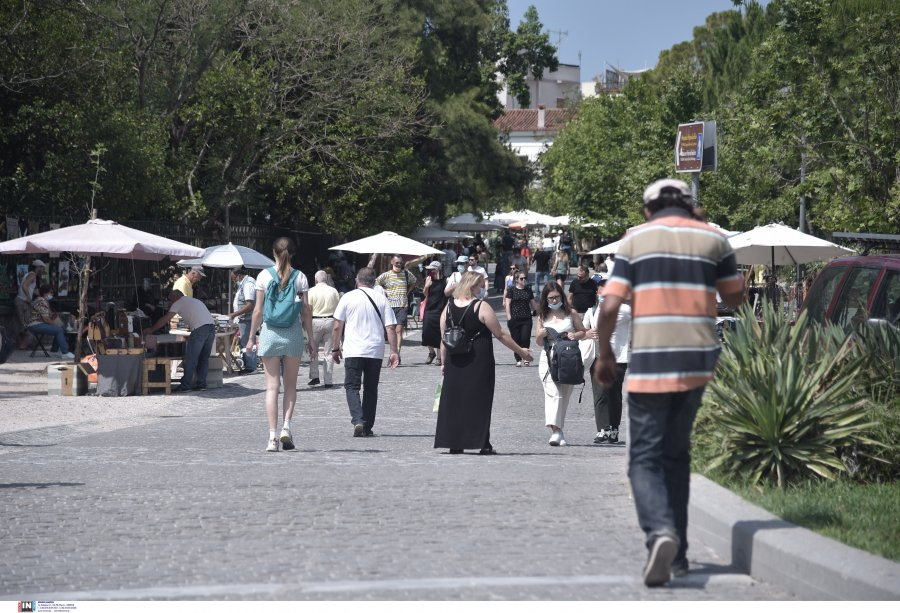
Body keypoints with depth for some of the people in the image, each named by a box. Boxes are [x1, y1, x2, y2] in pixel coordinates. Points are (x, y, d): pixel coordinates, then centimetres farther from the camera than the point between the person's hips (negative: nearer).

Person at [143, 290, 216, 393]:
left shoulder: (178, 303, 10)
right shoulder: (195, 300, 31)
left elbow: (165, 320, 9)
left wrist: (151, 330, 17)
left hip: (199, 329, -7)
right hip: (212, 327, 7)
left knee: (190, 358, -3)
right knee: (203, 358, 14)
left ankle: (186, 385, -3)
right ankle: (201, 383, 12)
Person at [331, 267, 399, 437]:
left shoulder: (348, 297, 0)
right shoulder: (382, 299, 6)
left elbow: (337, 327, 1)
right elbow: (391, 328, 1)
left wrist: (335, 348, 11)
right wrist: (394, 352, 4)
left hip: (353, 351, -2)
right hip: (376, 351, 2)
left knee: (352, 386, 2)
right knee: (371, 389, 12)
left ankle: (358, 420, -20)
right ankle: (367, 428, 12)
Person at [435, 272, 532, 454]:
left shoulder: (449, 307, 4)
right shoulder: (481, 308, -10)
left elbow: (443, 338, 6)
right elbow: (500, 335, -7)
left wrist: (443, 362, 15)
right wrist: (521, 351, 3)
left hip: (455, 362, 4)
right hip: (479, 362, -4)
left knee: (453, 400, 8)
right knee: (479, 401, 1)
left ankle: (454, 443, 7)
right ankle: (483, 444, 1)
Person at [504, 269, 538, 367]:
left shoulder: (528, 290, 11)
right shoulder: (512, 290, 0)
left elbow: (533, 303, 19)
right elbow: (507, 304, -3)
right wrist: (509, 317, -9)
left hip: (526, 318, 2)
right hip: (515, 318, -2)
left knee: (525, 339, -8)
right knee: (516, 339, 1)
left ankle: (526, 358, 8)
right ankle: (518, 360, 11)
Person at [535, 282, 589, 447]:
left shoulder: (571, 314, 5)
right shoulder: (543, 317, 8)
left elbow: (583, 332, 12)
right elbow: (539, 343, 12)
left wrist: (575, 335, -9)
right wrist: (541, 335, -10)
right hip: (548, 359, -1)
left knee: (564, 395, 6)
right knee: (553, 392, -17)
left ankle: (558, 430, 18)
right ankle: (556, 430, -27)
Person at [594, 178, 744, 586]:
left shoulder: (636, 239, 3)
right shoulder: (713, 238, 6)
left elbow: (611, 305, -4)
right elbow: (734, 297, 18)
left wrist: (603, 354, 10)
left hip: (649, 364, -3)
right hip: (698, 362, 3)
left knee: (645, 460, 1)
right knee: (676, 454, 18)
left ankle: (660, 532, -26)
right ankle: (677, 552, 16)